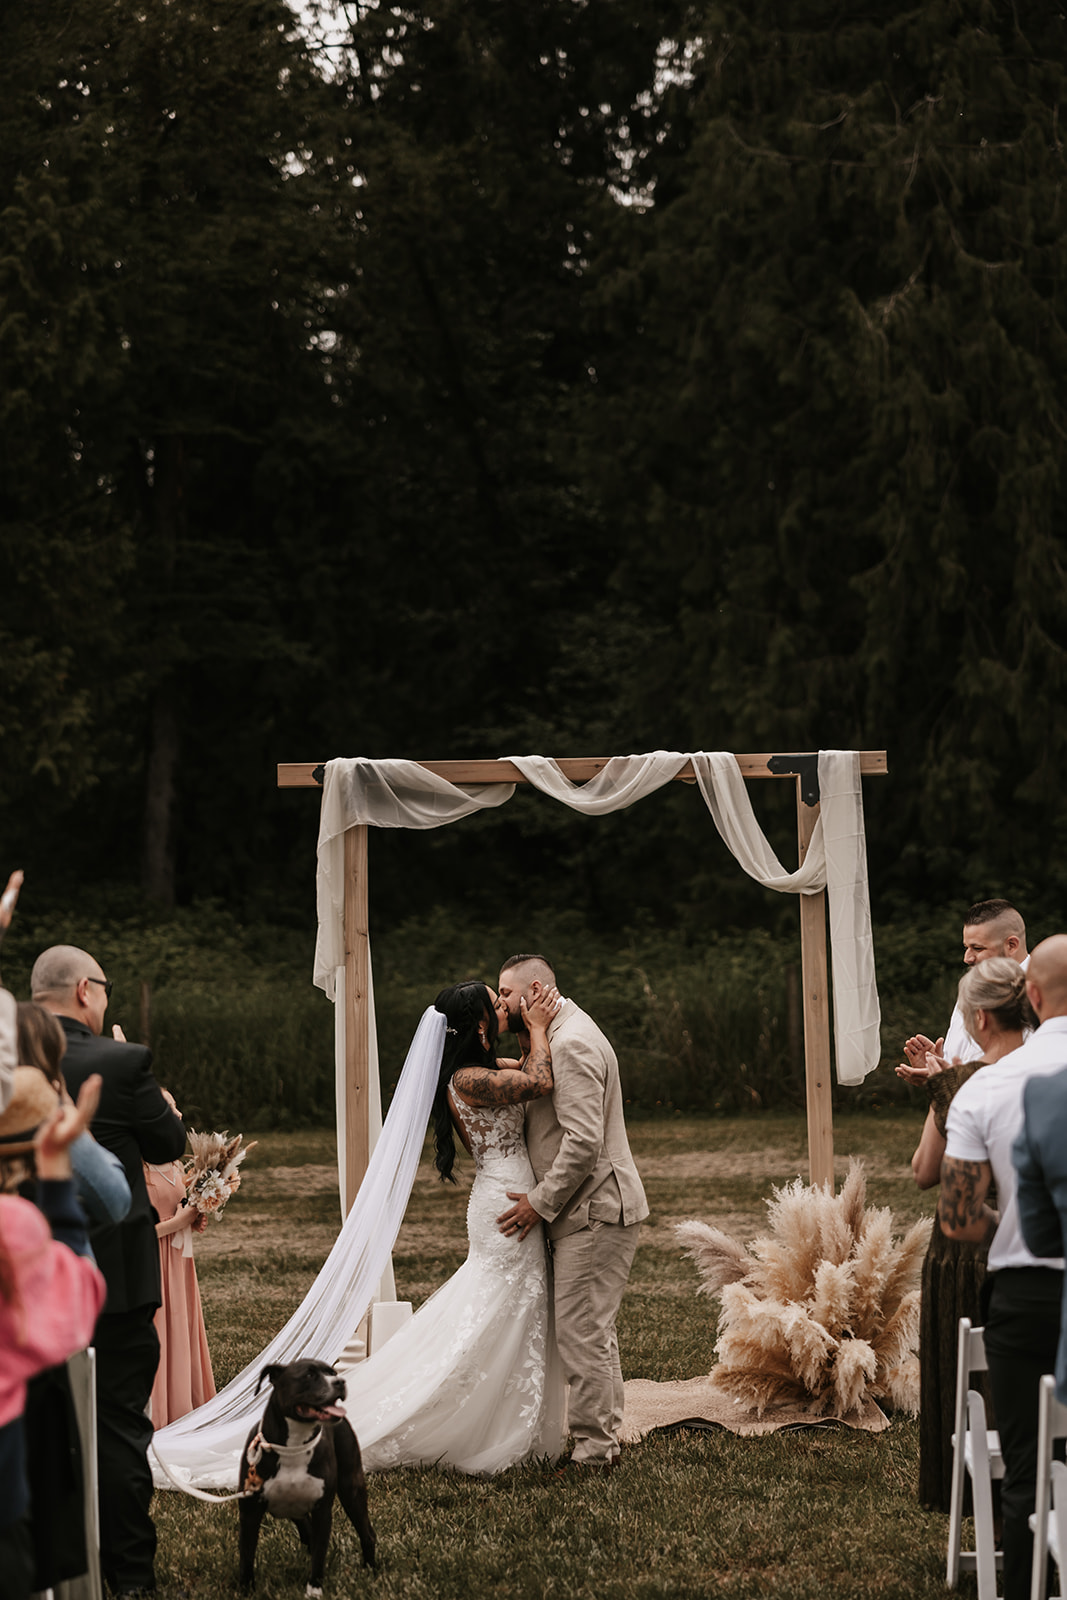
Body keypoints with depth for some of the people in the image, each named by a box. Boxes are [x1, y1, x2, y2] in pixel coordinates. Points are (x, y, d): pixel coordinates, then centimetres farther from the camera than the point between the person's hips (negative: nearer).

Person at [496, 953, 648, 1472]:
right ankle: (604, 1441, 24)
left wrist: (541, 1202, -17)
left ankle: (592, 1453, -4)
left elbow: (584, 1141, -24)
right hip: (590, 1211, 11)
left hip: (594, 1213, -11)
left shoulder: (572, 1044, -17)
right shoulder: (565, 1035, 18)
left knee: (580, 1333, -8)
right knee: (593, 1332, 16)